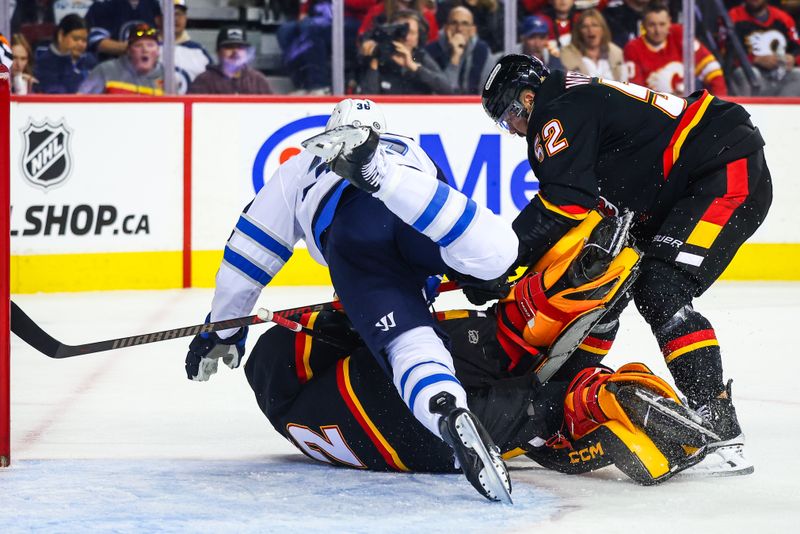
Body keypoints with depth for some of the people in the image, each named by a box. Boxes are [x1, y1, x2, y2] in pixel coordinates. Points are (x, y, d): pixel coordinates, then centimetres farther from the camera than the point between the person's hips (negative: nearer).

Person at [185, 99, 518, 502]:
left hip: (347, 237, 0)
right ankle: (379, 171, -42)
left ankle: (451, 416, -51)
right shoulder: (407, 149, 47)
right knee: (493, 254, -25)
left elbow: (251, 248, 40)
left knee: (407, 342, -16)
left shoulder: (302, 166, 43)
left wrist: (223, 329, 47)